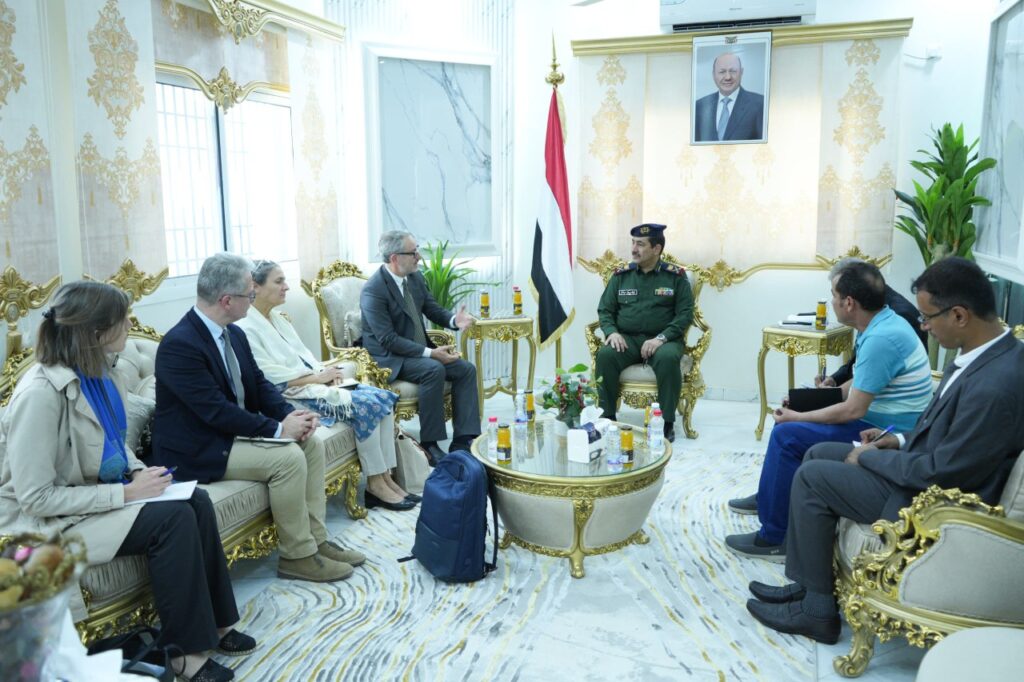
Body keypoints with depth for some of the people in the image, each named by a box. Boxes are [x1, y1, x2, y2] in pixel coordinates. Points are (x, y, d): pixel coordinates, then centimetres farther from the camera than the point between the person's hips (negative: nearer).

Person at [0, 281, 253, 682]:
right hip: (50, 522, -8)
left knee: (197, 502, -12)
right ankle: (183, 649, -9)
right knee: (173, 519, -24)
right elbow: (36, 497, -25)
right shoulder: (41, 393, -27)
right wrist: (125, 493, -24)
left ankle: (213, 623, 0)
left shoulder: (98, 374, -2)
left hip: (96, 494, 8)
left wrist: (139, 472, -4)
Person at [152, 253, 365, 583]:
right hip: (197, 449, -9)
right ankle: (297, 556, -7)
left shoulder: (234, 333, 4)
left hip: (233, 430, 9)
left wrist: (290, 415, -10)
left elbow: (259, 384, 8)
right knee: (288, 458, -23)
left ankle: (316, 539, 4)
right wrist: (278, 429, -23)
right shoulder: (180, 344, -24)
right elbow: (217, 411, -27)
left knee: (311, 442, -2)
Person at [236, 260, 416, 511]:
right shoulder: (246, 329, -12)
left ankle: (386, 476, -6)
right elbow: (274, 379, -18)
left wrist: (324, 372, -3)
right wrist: (318, 377, -14)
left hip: (313, 383, 9)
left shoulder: (278, 319, 16)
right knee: (366, 405, -23)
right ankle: (375, 484, -10)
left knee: (383, 398, -9)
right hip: (292, 396, -9)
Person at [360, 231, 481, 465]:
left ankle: (462, 442, -10)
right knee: (434, 370, -32)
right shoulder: (373, 291, -19)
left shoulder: (415, 278, 4)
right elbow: (388, 340, -22)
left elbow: (433, 309, 13)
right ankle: (429, 444, -21)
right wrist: (430, 353, -27)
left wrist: (454, 320, -11)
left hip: (419, 351, 8)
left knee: (466, 369, -10)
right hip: (388, 358, -8)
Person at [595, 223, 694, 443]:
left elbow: (685, 314, -3)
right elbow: (605, 310, 10)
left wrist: (661, 338, -18)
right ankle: (607, 418, -18)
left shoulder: (675, 276, 3)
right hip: (627, 338, 2)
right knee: (605, 355, -29)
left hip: (663, 340, -2)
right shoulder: (621, 275, 10)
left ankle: (667, 422, -20)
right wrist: (612, 332, -12)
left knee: (668, 358, -35)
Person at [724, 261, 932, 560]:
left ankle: (774, 538, -7)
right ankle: (768, 496, 31)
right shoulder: (884, 321, 5)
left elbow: (852, 411, -25)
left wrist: (796, 417, -13)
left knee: (786, 435, -17)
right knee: (790, 418, 17)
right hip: (875, 419, 10)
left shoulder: (881, 339, -26)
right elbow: (859, 382, 16)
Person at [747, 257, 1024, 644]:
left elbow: (940, 473, -26)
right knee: (818, 454, 11)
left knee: (811, 477, -9)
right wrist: (902, 441, 3)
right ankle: (808, 584, 17)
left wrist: (869, 457, -12)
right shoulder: (992, 352, -1)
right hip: (927, 468, 10)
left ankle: (817, 610, 6)